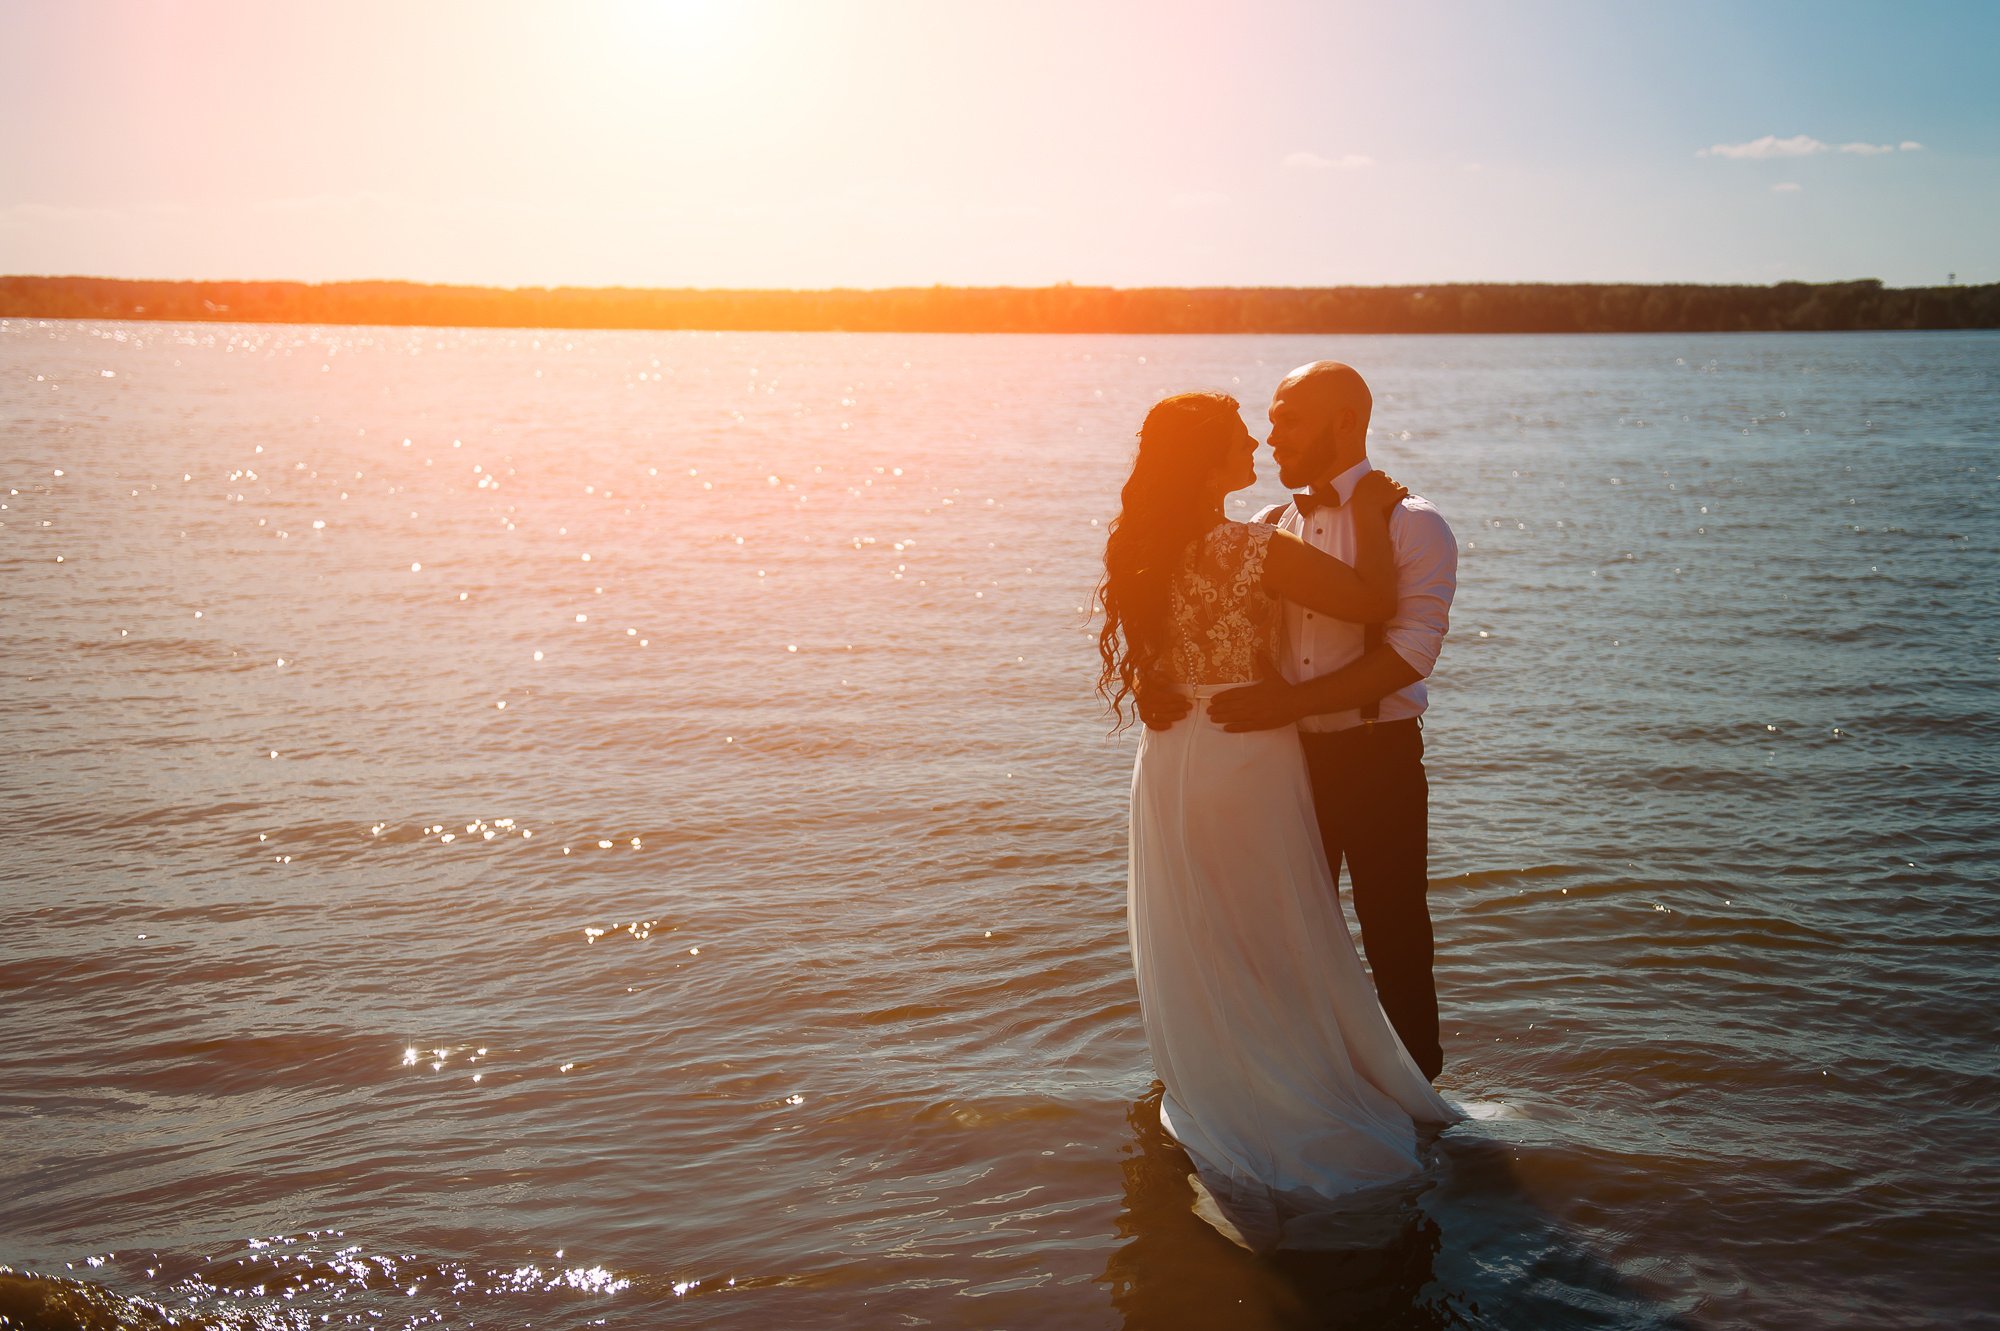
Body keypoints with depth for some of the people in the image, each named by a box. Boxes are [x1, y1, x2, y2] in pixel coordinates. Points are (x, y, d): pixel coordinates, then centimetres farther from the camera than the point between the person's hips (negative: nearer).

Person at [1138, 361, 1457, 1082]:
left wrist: (1293, 700, -27)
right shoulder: (1269, 526, 9)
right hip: (1288, 755, 5)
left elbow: (1410, 650, -19)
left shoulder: (1412, 524, -8)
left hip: (1377, 759, -5)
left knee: (1394, 940, 5)